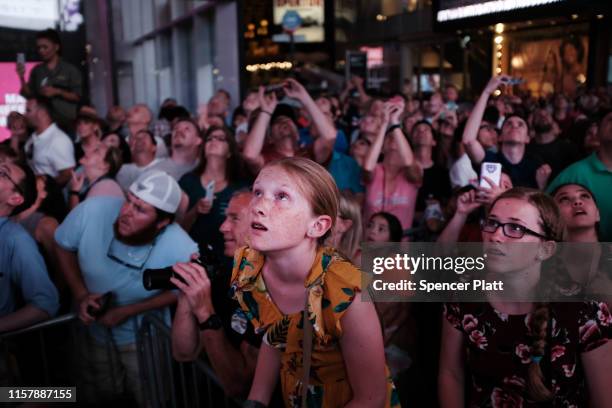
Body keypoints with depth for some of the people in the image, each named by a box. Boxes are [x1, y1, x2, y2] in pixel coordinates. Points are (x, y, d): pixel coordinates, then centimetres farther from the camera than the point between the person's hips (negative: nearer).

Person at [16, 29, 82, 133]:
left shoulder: (70, 69, 2)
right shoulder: (37, 71, 12)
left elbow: (77, 97, -1)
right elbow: (29, 95, 9)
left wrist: (57, 92, -13)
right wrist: (22, 78, -4)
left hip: (67, 122, -2)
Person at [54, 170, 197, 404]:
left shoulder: (182, 251, -34)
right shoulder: (91, 211, -29)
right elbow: (64, 247, -8)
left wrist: (129, 311, -17)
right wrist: (81, 295, -17)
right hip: (92, 331, 2)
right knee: (95, 398, 25)